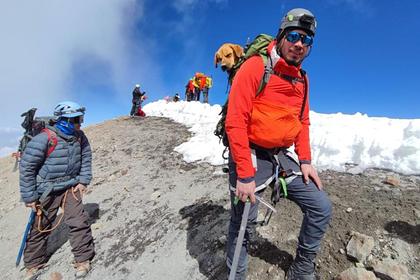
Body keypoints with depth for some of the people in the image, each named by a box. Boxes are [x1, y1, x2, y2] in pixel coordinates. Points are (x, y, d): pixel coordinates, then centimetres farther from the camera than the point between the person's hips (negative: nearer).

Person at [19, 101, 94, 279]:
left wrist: (83, 181, -2)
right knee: (40, 227, 13)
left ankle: (83, 259, 12)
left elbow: (86, 159, 7)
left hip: (71, 187, 3)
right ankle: (34, 263, 37)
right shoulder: (45, 138, -20)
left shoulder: (80, 137, -5)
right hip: (47, 191, -2)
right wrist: (29, 196, -10)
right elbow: (26, 167, -14)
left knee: (78, 222, -5)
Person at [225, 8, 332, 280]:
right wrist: (245, 175, -21)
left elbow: (302, 121, 19)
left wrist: (305, 161, 7)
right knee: (244, 226, 2)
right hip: (250, 155, -6)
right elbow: (236, 121, -18)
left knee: (321, 208, 8)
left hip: (281, 156, 7)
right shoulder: (255, 66, -10)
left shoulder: (302, 78, 12)